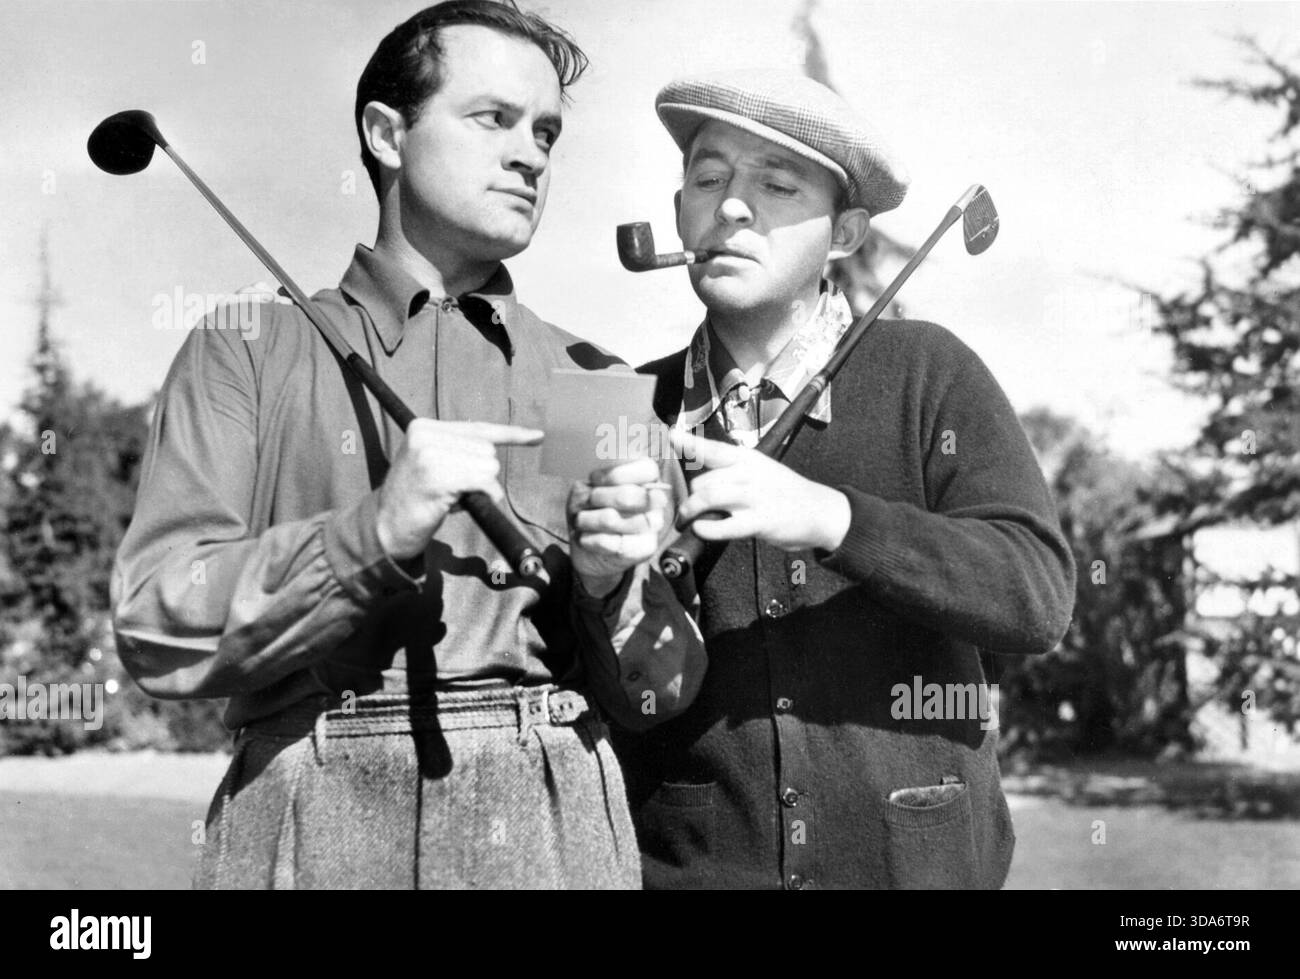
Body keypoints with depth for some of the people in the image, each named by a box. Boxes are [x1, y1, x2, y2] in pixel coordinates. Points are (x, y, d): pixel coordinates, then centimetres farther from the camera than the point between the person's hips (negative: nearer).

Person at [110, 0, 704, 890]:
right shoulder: (247, 351, 6)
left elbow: (660, 690, 10)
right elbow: (160, 632, -5)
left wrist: (605, 583, -10)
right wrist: (373, 534, -17)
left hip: (556, 825, 2)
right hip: (316, 825, -1)